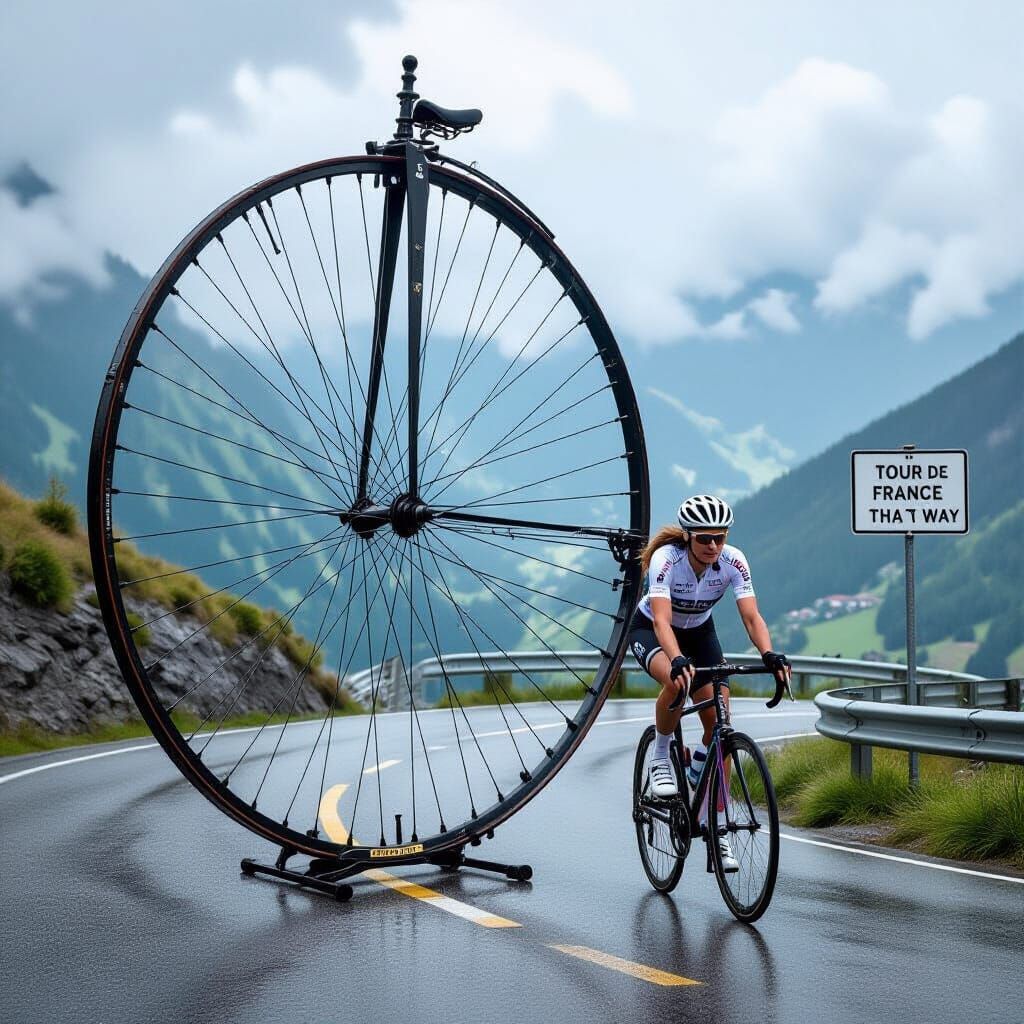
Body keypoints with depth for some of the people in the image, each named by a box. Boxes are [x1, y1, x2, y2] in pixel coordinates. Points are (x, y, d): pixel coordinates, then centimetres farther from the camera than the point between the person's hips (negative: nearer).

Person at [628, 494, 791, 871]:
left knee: (719, 721, -10)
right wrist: (678, 661, -62)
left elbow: (751, 616, -30)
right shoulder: (666, 558, -33)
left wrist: (769, 654, -49)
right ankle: (660, 757, -10)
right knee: (678, 682, -39)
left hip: (699, 631, 4)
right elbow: (662, 619, -44)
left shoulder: (733, 561, -24)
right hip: (650, 631, -4)